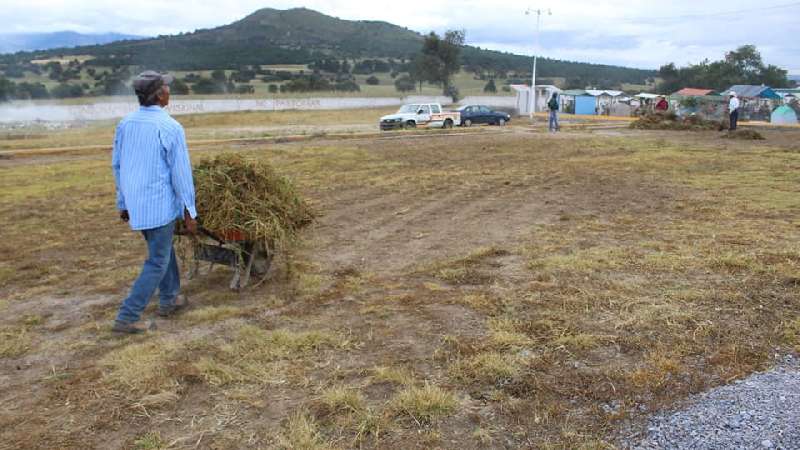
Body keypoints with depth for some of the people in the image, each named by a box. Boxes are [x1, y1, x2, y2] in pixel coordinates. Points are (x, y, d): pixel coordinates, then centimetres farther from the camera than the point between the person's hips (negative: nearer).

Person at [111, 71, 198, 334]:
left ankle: (169, 300, 34)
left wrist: (123, 203, 20)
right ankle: (126, 317, 3)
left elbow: (117, 165, 10)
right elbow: (181, 173, -15)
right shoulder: (170, 128, -16)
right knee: (157, 263, 4)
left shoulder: (125, 124, 3)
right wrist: (189, 212, -7)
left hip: (135, 204, 7)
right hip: (160, 205, -7)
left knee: (163, 250, 24)